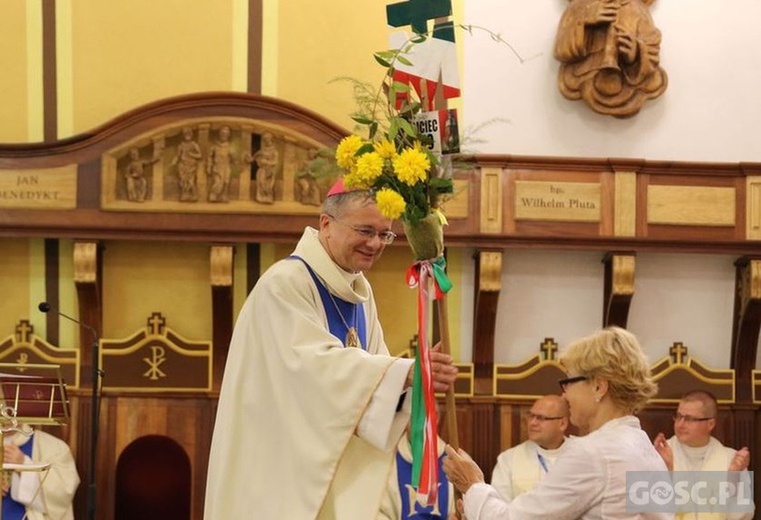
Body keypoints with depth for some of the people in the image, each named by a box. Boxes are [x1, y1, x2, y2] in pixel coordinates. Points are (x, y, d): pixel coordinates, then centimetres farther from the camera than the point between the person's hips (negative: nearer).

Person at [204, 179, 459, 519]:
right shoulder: (284, 283, -14)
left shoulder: (360, 292, 11)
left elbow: (370, 370, 4)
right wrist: (404, 371, -35)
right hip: (282, 470, -8)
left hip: (337, 469, 8)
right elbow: (313, 363, -27)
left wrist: (409, 381, -19)